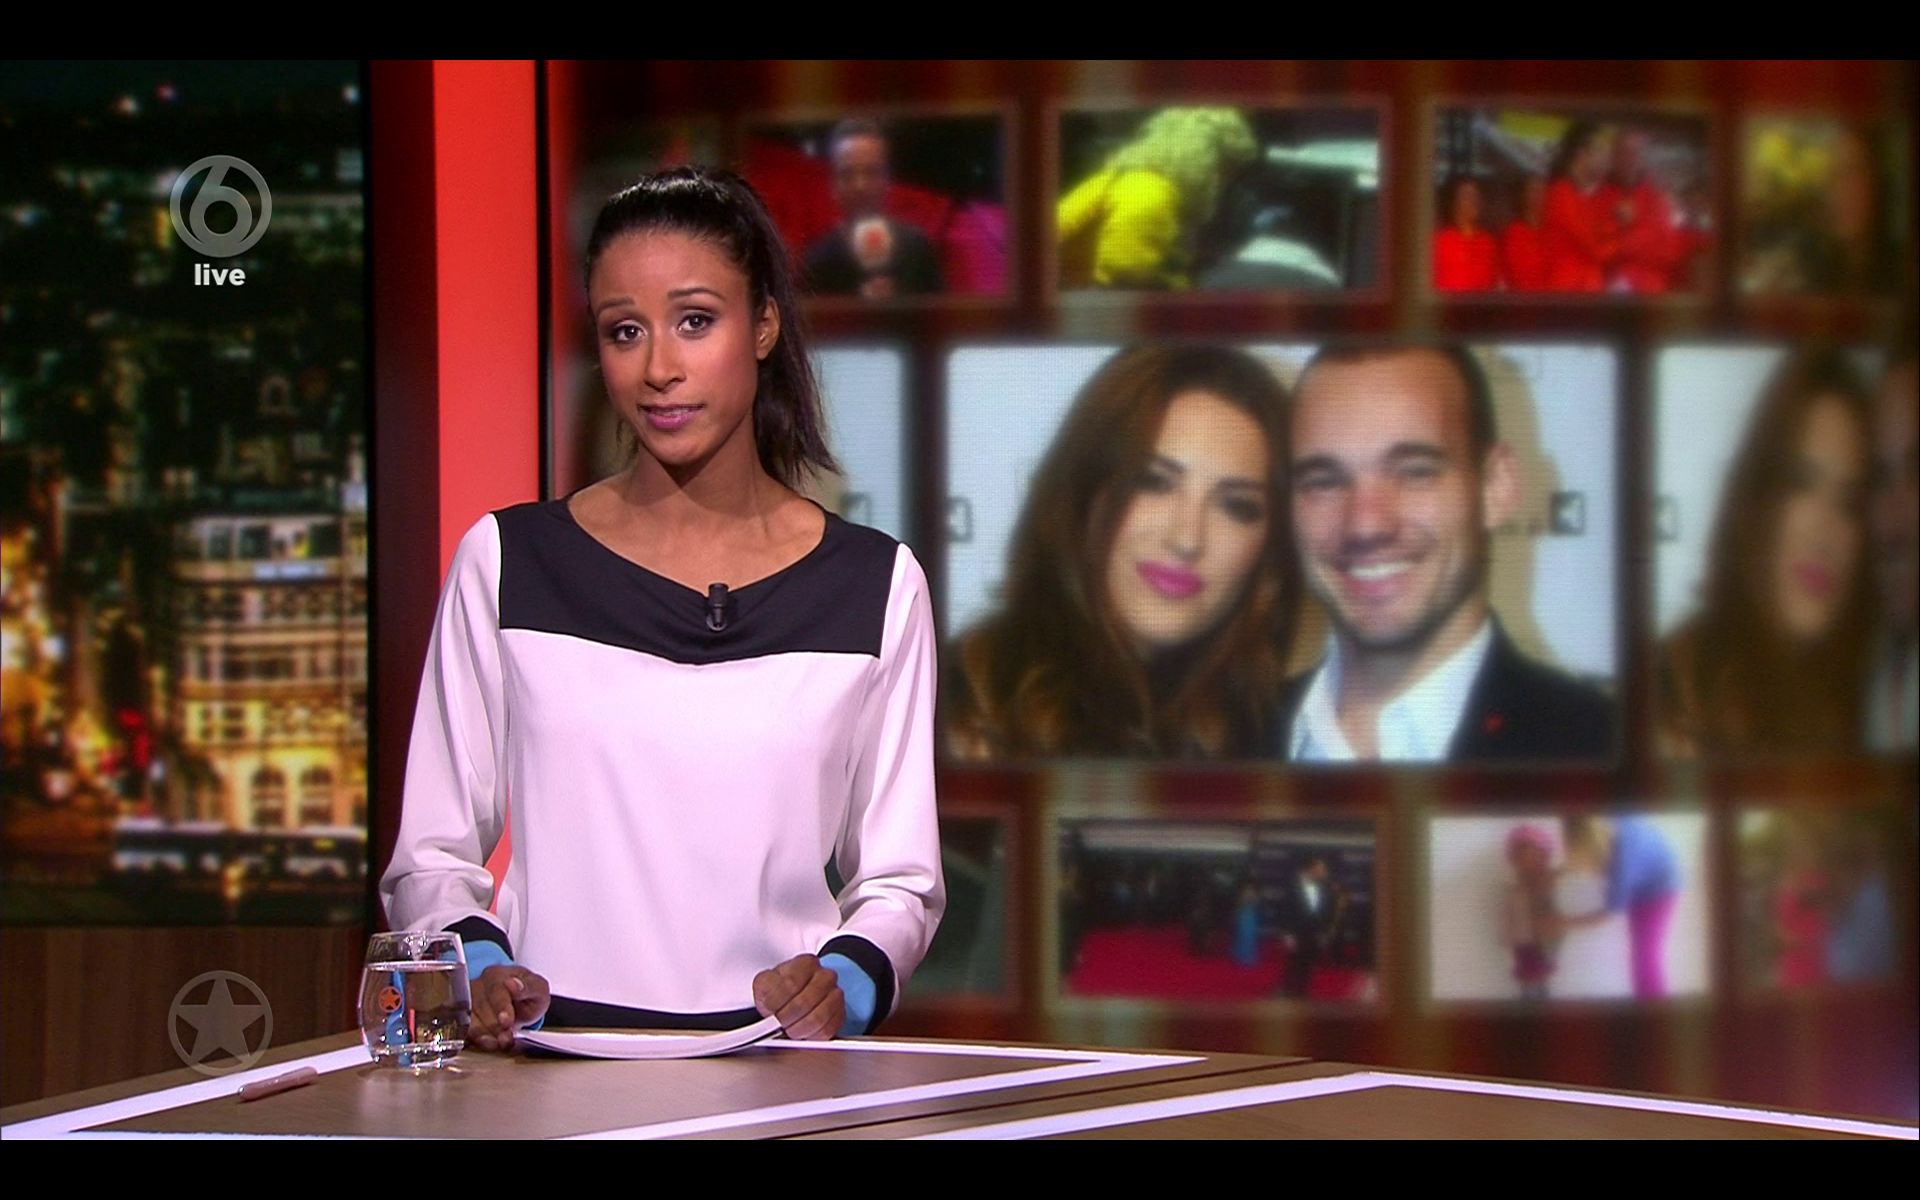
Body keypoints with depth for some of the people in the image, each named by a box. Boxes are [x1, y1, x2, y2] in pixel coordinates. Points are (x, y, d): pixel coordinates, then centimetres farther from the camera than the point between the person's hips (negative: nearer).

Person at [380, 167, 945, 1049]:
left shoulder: (875, 587, 11)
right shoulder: (506, 564, 9)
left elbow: (900, 877, 12)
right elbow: (431, 853, 11)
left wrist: (844, 980, -8)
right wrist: (479, 969, -9)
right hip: (552, 1057, 0)